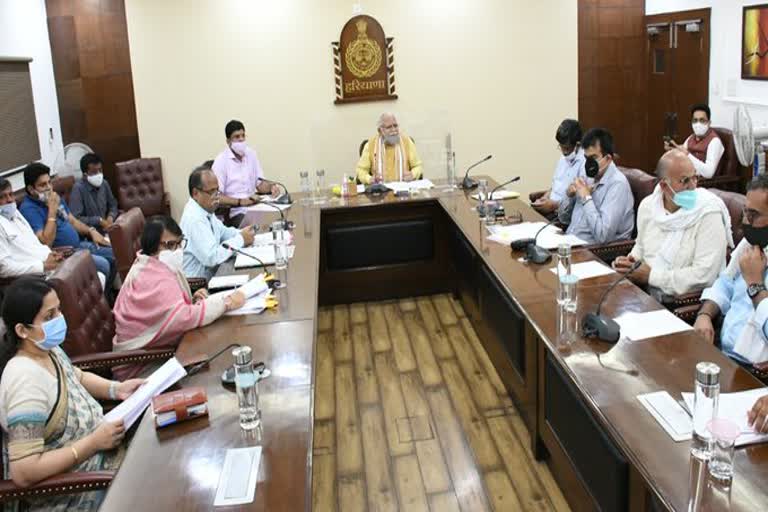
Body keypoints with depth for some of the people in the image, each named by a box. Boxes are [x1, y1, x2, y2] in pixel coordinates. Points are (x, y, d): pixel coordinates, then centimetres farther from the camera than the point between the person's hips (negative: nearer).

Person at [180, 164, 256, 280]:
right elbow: (211, 258, -27)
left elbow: (222, 231, 19)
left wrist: (242, 234, -1)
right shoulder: (194, 218, -22)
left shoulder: (204, 208, 5)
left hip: (210, 274, 9)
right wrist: (240, 239, -17)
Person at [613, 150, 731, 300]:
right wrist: (631, 261, 1)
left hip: (689, 302, -6)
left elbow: (704, 275, -22)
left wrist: (651, 276, -16)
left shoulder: (709, 213, -15)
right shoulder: (647, 205, 4)